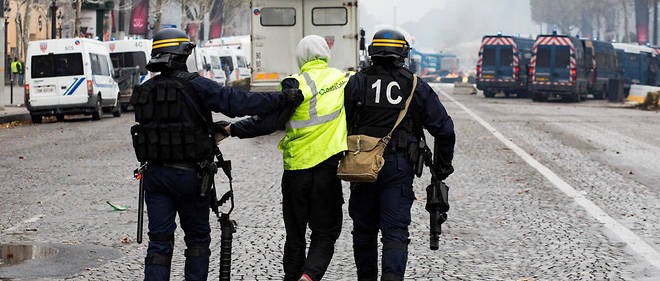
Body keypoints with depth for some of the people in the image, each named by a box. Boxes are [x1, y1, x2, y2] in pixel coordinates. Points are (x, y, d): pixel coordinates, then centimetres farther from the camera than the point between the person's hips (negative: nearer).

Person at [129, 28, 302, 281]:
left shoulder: (144, 91, 8)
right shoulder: (193, 85, -10)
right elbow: (238, 103, -18)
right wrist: (283, 100, -13)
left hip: (154, 174, 4)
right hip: (189, 174, -4)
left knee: (159, 241, 5)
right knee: (197, 237, 12)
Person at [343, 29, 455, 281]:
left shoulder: (356, 83, 0)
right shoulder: (416, 87, 2)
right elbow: (444, 129, 2)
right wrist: (443, 165, 14)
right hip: (399, 168, -1)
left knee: (364, 230, 15)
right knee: (395, 232, -2)